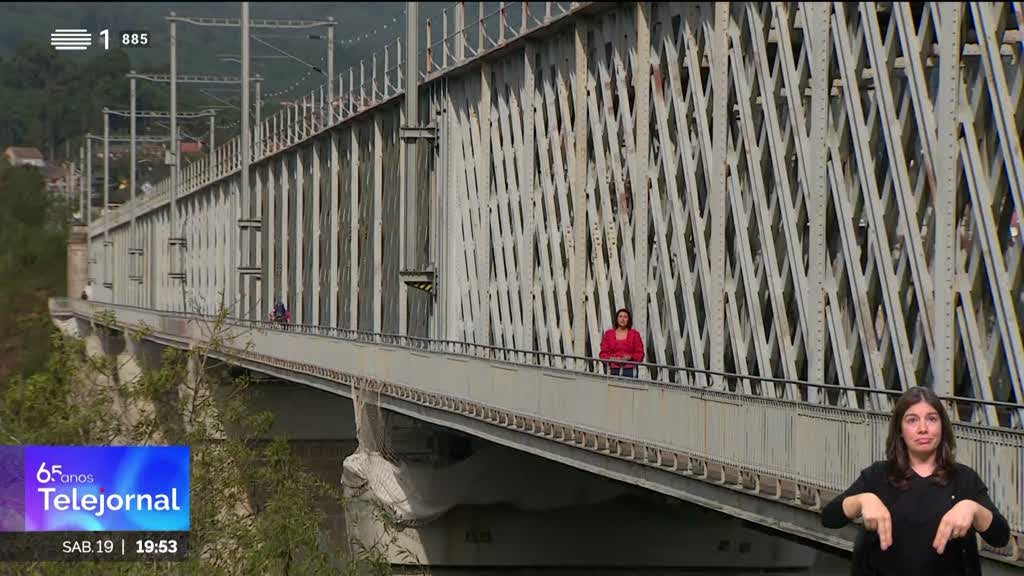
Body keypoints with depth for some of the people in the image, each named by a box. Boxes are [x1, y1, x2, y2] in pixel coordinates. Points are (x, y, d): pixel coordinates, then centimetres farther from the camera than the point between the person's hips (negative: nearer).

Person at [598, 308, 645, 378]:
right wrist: (611, 358, -8)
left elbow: (640, 354, 8)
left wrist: (630, 357, -10)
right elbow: (603, 353, 11)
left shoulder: (634, 334, 9)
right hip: (614, 370, 1)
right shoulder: (609, 334, 12)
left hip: (629, 370, -1)